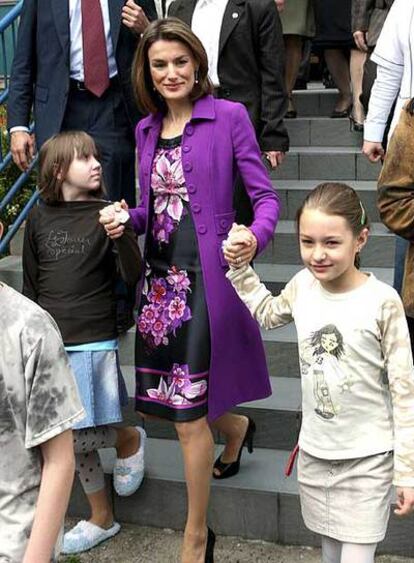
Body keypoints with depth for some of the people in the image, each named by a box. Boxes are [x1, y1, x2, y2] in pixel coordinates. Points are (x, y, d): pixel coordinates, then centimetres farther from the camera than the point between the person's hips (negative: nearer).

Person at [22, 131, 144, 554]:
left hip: (93, 344, -4)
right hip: (50, 344, 4)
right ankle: (101, 518, 31)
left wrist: (122, 236, -27)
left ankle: (130, 439, 24)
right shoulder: (39, 218, 4)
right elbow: (30, 285, 13)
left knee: (75, 438, -7)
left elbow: (133, 277, -11)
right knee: (73, 442, 12)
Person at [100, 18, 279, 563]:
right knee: (181, 401, 13)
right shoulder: (147, 129, 12)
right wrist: (126, 220, -3)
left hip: (206, 276, -6)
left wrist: (255, 237, -27)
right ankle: (238, 426, 48)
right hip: (161, 274, 6)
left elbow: (265, 196, -6)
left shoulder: (229, 116, -5)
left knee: (187, 411, -2)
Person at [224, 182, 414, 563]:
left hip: (367, 459, -5)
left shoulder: (382, 302, -18)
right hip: (314, 452, 5)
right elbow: (266, 313, 20)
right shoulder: (302, 286, -5)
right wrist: (240, 267, 9)